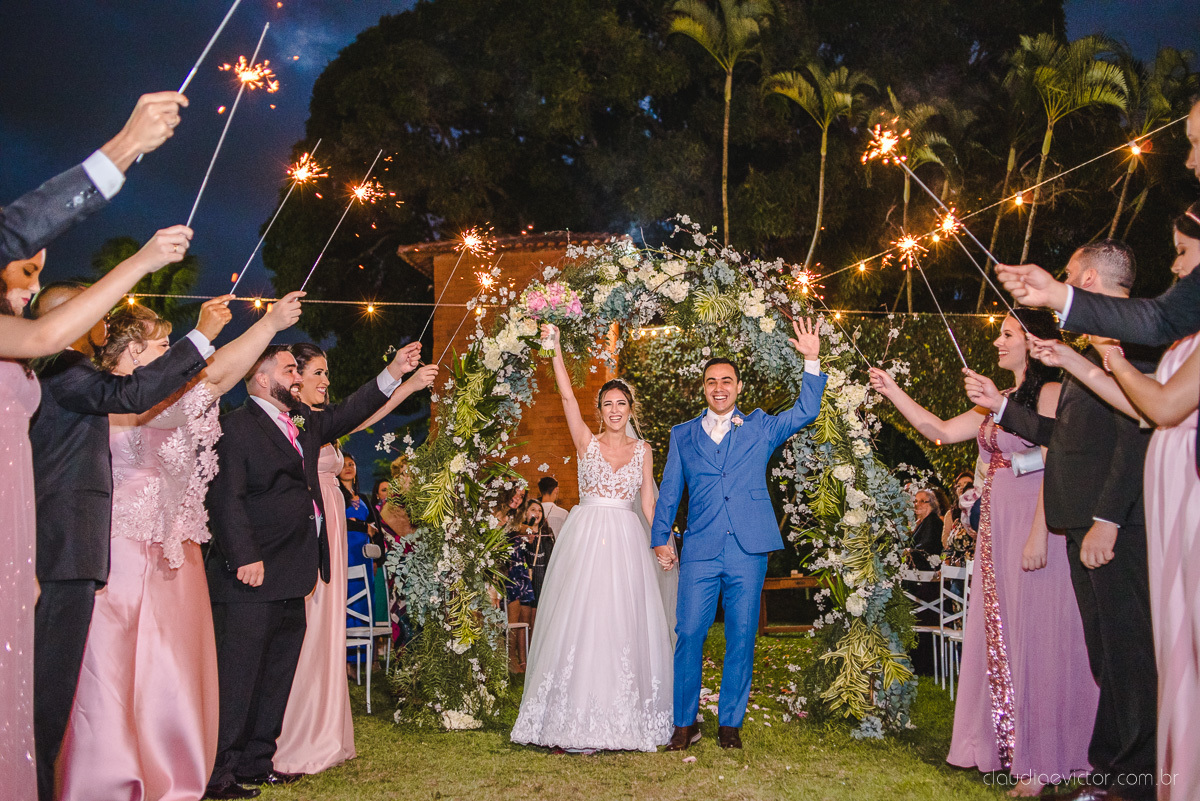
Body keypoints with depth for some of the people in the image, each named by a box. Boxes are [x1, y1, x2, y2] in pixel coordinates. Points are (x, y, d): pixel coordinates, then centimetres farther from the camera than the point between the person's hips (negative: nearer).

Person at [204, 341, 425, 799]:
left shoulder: (304, 421, 16)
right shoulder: (236, 426, -9)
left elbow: (346, 415, 26)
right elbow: (225, 499, -15)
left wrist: (395, 372, 19)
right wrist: (245, 558, -21)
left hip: (290, 577, 9)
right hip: (253, 575, -9)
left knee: (277, 676, 14)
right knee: (236, 676, -4)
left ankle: (256, 763, 25)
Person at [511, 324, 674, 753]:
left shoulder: (643, 450, 11)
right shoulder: (586, 441, 5)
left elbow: (648, 501, 10)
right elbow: (567, 396, -6)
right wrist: (555, 350, -14)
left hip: (626, 542, 1)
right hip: (585, 539, -1)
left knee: (623, 625, 2)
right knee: (580, 622, -3)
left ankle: (623, 720, 12)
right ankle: (577, 723, 4)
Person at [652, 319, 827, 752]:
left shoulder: (760, 427, 13)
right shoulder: (683, 434, 14)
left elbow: (806, 411, 4)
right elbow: (669, 490, 14)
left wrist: (812, 362, -7)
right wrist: (661, 539, 6)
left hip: (749, 551, 0)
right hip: (700, 550, 0)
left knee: (741, 639, 4)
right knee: (689, 635, -4)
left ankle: (730, 723, 17)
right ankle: (685, 723, 10)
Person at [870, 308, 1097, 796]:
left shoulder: (1050, 393, -9)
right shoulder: (998, 401, 16)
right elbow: (940, 431, 16)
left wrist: (1038, 535, -21)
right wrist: (892, 392, 11)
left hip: (1033, 526, -8)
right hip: (996, 528, 8)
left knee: (1035, 635, -2)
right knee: (1000, 635, 11)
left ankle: (1042, 760, 9)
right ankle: (1014, 747, 22)